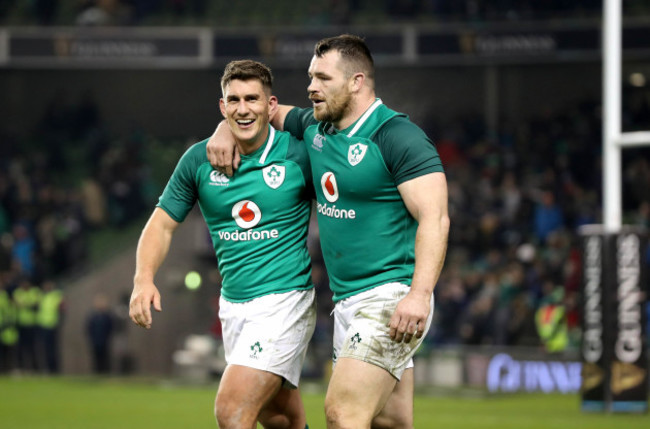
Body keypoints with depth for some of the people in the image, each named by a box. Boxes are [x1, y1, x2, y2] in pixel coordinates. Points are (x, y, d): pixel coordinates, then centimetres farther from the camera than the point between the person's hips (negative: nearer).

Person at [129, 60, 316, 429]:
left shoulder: (299, 154, -10)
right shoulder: (199, 160, -1)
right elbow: (163, 223, 5)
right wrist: (144, 279, -11)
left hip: (285, 301, -5)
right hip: (234, 304, 5)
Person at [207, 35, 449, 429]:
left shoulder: (398, 137, -12)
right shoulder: (316, 128, 13)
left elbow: (434, 218, -18)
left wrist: (419, 294, -29)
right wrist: (227, 129, 11)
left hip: (391, 297, -8)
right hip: (348, 303, 8)